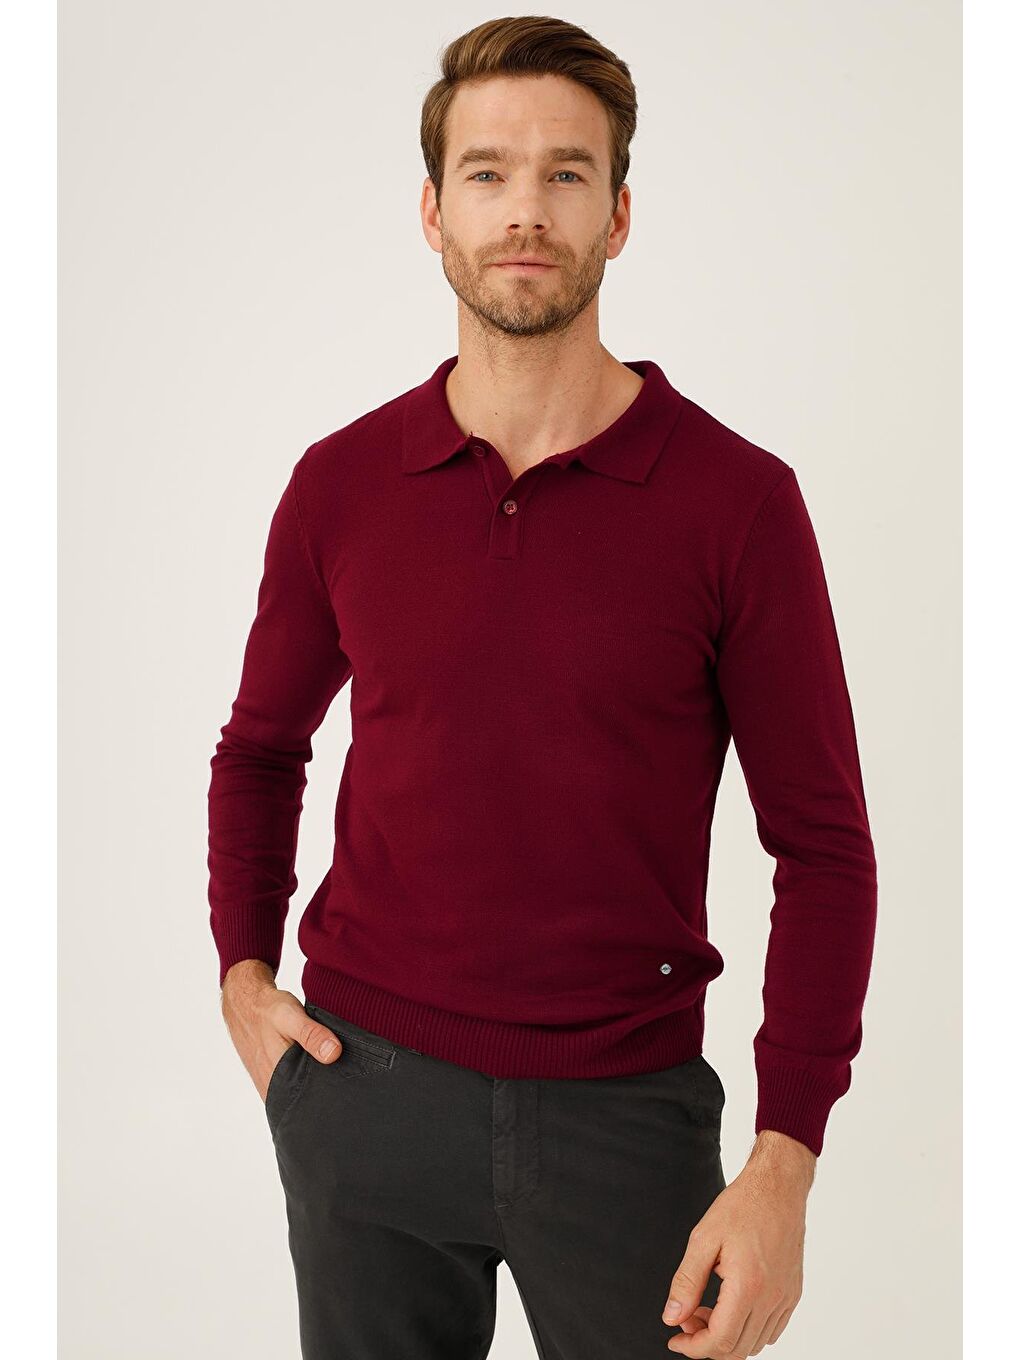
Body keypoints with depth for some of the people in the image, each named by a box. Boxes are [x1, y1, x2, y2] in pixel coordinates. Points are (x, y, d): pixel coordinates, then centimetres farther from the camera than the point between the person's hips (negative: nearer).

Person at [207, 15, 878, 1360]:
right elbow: (261, 746, 15)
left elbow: (823, 843, -7)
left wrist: (785, 1162, -14)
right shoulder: (341, 483, 0)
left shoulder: (736, 501, -9)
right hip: (366, 1085, 2)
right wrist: (243, 971, 4)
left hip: (622, 1106, -2)